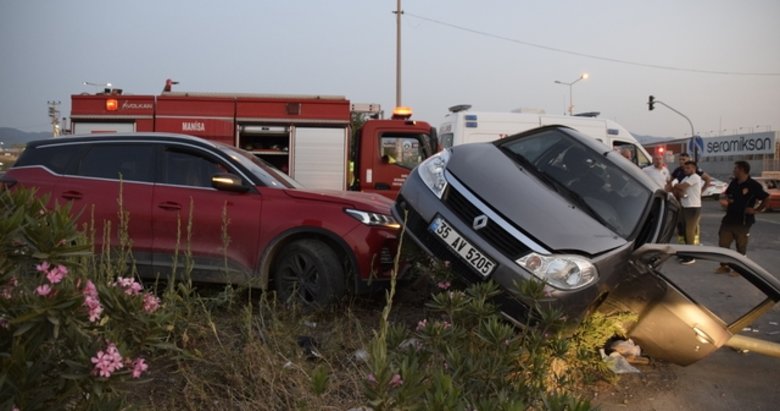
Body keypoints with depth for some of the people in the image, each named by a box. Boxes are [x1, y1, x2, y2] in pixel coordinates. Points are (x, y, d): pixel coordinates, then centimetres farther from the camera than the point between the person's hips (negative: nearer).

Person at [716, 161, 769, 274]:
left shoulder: (754, 185, -12)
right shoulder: (733, 182, 7)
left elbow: (767, 199, -13)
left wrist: (756, 210, -14)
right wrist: (725, 201, 2)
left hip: (743, 221, -6)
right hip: (729, 218, 6)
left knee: (741, 246, 5)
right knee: (723, 243, 7)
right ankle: (724, 266, 19)